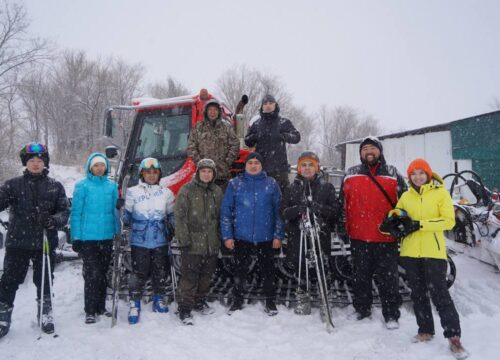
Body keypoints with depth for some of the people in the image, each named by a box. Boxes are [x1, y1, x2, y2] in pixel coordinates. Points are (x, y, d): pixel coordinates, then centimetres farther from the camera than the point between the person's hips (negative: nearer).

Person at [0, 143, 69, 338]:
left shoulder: (55, 186, 4)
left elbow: (64, 211, 2)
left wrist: (53, 221, -17)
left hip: (46, 243, 1)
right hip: (17, 242, 0)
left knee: (44, 282, 13)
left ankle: (45, 316, 31)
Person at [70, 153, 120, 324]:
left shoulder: (112, 186, 6)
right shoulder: (82, 186, -4)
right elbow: (76, 212, -4)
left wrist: (118, 233, 8)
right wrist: (76, 237, -8)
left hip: (107, 237, 4)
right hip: (88, 237, -4)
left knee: (103, 274, 13)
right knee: (92, 274, -4)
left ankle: (101, 307, 26)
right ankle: (90, 311, 9)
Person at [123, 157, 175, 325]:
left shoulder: (166, 193, 7)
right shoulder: (133, 192, 1)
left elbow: (172, 216, 14)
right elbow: (126, 215, 7)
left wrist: (172, 231, 5)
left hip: (160, 241, 3)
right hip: (139, 241, -2)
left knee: (160, 272, 11)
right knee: (139, 273, -1)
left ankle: (159, 300, 29)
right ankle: (134, 304, 13)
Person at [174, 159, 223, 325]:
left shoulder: (217, 191, 9)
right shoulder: (187, 190, -6)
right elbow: (179, 216, -9)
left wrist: (220, 238, 13)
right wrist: (184, 239, -14)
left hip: (212, 244, 5)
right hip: (192, 243, -5)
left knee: (206, 275, 15)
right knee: (189, 277, -3)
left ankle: (199, 301, 32)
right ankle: (184, 308, 9)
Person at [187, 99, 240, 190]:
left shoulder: (227, 127, 7)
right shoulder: (198, 128, 7)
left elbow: (235, 145, 4)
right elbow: (191, 147, 5)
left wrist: (227, 162, -4)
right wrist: (199, 162, -4)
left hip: (223, 173, 0)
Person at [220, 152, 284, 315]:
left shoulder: (271, 184, 3)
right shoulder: (235, 184, 2)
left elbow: (278, 210, 3)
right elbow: (226, 210, 1)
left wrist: (278, 235, -2)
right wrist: (227, 235, -4)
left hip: (265, 238, 0)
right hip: (241, 237, 0)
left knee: (268, 270, 10)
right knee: (240, 271, 11)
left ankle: (270, 302, 26)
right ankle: (237, 301, 28)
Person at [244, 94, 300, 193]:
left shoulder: (284, 122, 6)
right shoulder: (256, 124, 14)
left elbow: (296, 137, 2)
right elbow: (248, 141, 17)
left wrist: (282, 136, -14)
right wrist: (254, 137, -4)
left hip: (279, 167, -2)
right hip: (260, 167, 3)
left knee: (282, 192, -2)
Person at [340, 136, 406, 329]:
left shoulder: (393, 174, 5)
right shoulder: (350, 174, 9)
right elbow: (343, 202, 13)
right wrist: (343, 227, 10)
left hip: (386, 236, -2)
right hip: (358, 236, 2)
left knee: (388, 277, 6)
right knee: (360, 275, 14)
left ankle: (391, 314, 18)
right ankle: (361, 308, 29)